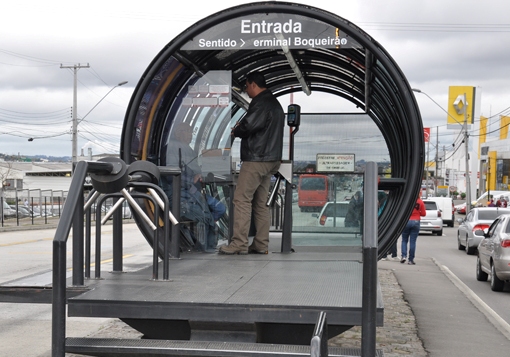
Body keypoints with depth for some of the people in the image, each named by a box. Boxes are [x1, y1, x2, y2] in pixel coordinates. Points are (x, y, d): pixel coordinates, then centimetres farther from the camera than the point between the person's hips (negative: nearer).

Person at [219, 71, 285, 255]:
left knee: (242, 199, -9)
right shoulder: (275, 103, 21)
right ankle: (261, 244, 11)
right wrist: (241, 128, 10)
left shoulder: (261, 103, -13)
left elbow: (248, 126, -23)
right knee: (260, 203, 11)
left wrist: (236, 131, -2)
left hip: (256, 159, -10)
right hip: (270, 159, 10)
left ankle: (239, 243, -11)